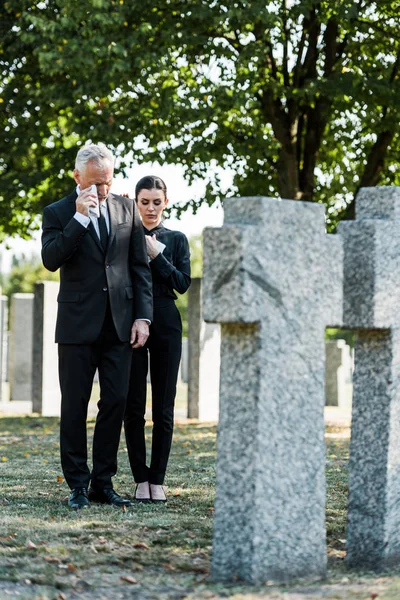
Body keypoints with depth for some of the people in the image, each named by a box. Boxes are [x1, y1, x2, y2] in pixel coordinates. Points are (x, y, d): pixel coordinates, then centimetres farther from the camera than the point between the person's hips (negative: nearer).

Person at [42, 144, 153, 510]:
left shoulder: (127, 211, 11)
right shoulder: (58, 213, 2)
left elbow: (140, 267, 11)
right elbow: (51, 259, -13)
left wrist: (142, 316, 2)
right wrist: (80, 217, -18)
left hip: (119, 326, 3)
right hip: (78, 325, -3)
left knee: (116, 403, 2)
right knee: (75, 406, 1)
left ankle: (103, 482, 10)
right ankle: (78, 485, 8)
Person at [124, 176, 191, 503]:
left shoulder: (176, 239, 9)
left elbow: (183, 283, -2)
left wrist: (156, 255, -11)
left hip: (165, 324, 0)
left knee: (163, 408, 1)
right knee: (133, 406, -1)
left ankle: (158, 480, 6)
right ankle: (141, 479, 5)